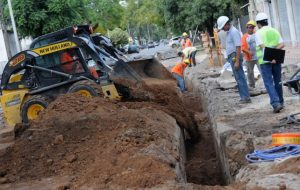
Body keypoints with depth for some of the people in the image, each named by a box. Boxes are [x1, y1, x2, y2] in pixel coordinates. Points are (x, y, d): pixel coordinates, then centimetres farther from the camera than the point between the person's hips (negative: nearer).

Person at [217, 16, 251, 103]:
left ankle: (246, 97, -4)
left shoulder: (234, 32, -15)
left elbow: (238, 47, -20)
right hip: (231, 57, 10)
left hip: (235, 57, -10)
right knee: (239, 78, 11)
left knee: (240, 78, -7)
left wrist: (237, 61, -23)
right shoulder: (229, 32, 15)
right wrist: (231, 59, 14)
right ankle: (244, 97, 16)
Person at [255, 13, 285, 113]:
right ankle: (280, 102, 22)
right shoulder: (275, 31, 11)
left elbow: (263, 47, -15)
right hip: (276, 60, 4)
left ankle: (276, 103, -17)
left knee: (269, 83, -4)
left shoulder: (259, 33, -3)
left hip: (265, 61, -4)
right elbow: (282, 45, 0)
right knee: (277, 81, 15)